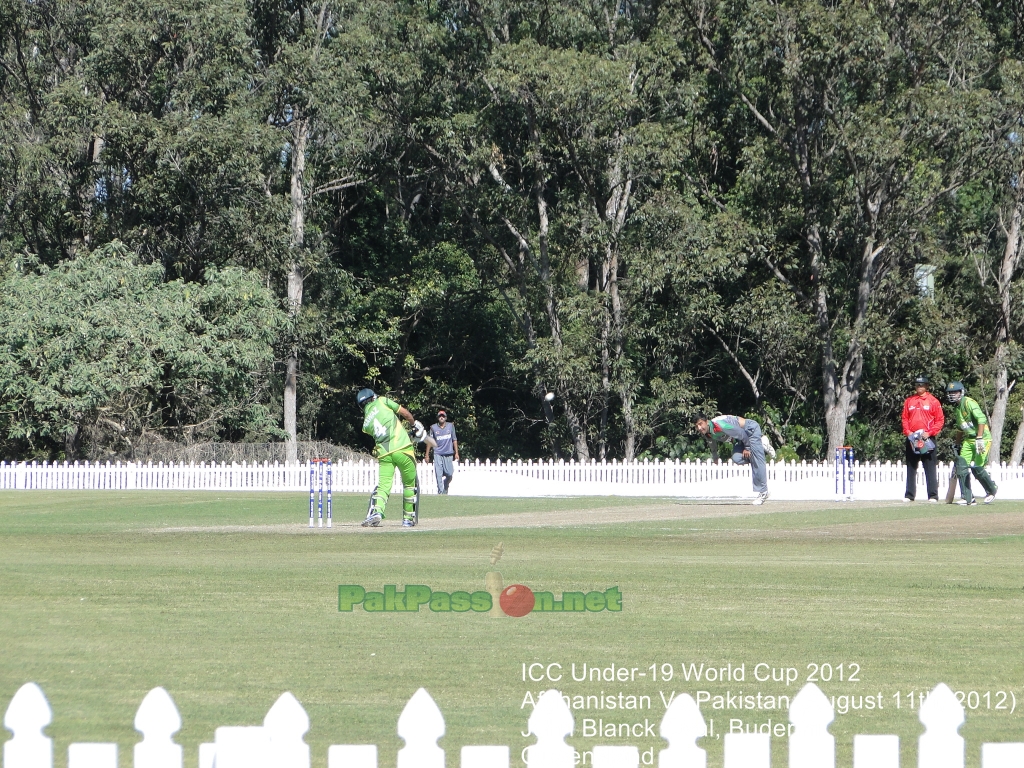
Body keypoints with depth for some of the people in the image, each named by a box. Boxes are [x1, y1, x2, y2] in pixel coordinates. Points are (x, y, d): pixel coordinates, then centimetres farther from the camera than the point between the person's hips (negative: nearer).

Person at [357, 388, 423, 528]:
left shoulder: (366, 423, 18)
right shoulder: (382, 401, 8)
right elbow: (404, 412, 6)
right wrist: (414, 423, 24)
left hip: (383, 454, 2)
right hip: (402, 449, -2)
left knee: (383, 485, -2)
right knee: (410, 484, 13)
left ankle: (376, 511, -29)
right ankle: (408, 519, 14)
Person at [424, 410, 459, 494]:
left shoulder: (451, 426, 6)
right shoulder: (433, 428, 2)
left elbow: (454, 440, 10)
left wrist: (456, 453, 5)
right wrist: (427, 455, 4)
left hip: (448, 454, 1)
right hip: (438, 454, -1)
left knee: (449, 474, -2)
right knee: (439, 474, -7)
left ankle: (445, 489, 23)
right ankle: (440, 492, -4)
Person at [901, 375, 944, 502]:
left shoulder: (933, 401, 0)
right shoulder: (909, 401, 10)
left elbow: (940, 420, -1)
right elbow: (905, 418, 12)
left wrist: (929, 433, -11)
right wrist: (908, 432, -4)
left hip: (927, 439, -4)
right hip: (912, 439, 4)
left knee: (930, 469, -5)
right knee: (911, 468, 7)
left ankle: (933, 496, -6)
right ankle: (909, 495, 12)